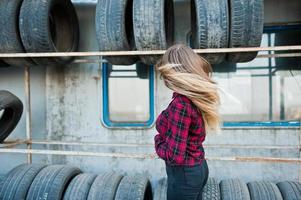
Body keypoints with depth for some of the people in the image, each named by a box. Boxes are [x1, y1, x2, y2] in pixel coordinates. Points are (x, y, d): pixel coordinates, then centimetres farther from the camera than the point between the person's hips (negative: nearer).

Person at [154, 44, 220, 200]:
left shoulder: (180, 104, -28)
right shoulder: (198, 97, -3)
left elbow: (174, 155, -27)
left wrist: (158, 140, -9)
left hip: (183, 174, -8)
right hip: (199, 168, 8)